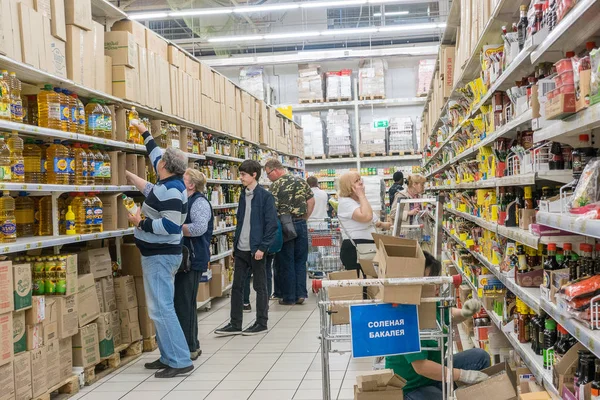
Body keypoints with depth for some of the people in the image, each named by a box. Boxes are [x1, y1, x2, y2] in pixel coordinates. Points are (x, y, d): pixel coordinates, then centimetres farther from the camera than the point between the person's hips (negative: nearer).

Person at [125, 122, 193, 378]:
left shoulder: (171, 190, -20)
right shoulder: (169, 184, 8)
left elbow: (170, 225, -28)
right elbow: (156, 156, 26)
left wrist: (141, 223, -17)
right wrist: (145, 134, 37)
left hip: (160, 256, -10)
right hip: (160, 254, 10)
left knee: (161, 309, -10)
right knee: (161, 307, 13)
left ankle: (180, 362, -9)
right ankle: (169, 357, 19)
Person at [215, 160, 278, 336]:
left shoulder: (265, 196, -9)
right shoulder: (244, 196, 13)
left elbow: (271, 224, -13)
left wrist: (262, 248, -17)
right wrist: (236, 245, 14)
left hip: (256, 249, -7)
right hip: (241, 249, 7)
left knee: (260, 287, 5)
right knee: (237, 286, 8)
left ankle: (262, 323, 15)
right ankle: (235, 324, 15)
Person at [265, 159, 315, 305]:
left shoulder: (276, 185, -12)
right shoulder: (301, 181, 7)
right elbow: (311, 201, 9)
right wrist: (304, 218, 13)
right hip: (301, 224, 5)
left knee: (286, 263, 4)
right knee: (300, 261, 12)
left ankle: (289, 297, 9)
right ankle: (300, 294, 10)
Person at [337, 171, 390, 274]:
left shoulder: (359, 200, 18)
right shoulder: (345, 202, -13)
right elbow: (366, 217, -28)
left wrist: (382, 224, 22)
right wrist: (362, 195, -19)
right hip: (354, 249, -9)